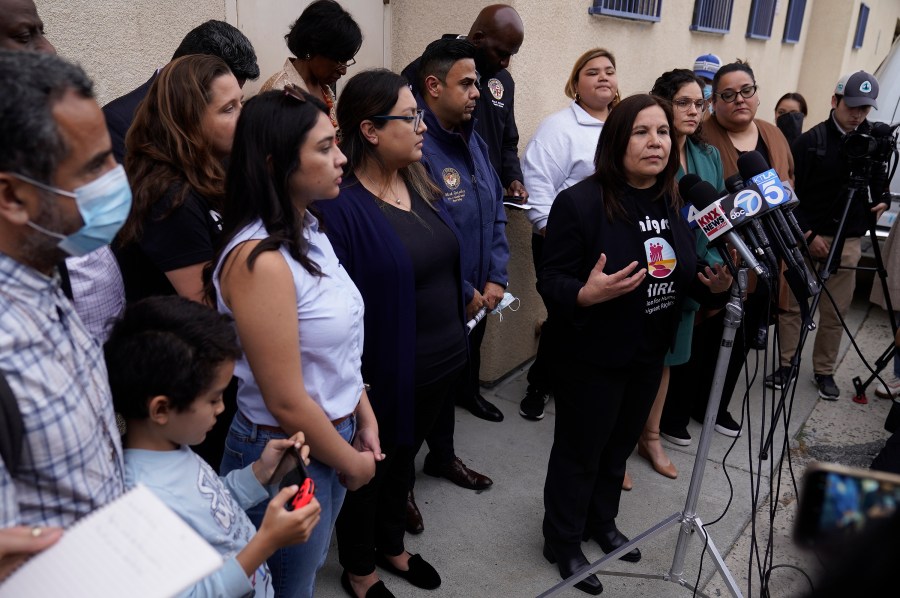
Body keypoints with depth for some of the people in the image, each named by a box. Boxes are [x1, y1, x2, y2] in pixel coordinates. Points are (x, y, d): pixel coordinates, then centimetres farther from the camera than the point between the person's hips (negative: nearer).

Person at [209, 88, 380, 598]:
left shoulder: (309, 231, 1)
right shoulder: (260, 260, -27)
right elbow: (286, 402, -23)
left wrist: (365, 417, 7)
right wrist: (351, 462, -10)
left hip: (333, 435, 8)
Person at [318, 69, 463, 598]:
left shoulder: (422, 185, 1)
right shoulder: (341, 207, -24)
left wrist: (458, 337, 13)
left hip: (445, 359, 7)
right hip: (387, 372, -7)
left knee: (404, 458, 27)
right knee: (370, 469, 17)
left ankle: (391, 547, 53)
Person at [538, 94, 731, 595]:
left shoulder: (674, 203, 2)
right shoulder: (580, 202, -20)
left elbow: (683, 274, 13)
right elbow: (552, 282, -19)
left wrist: (711, 282, -8)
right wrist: (586, 294, -39)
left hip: (650, 353, 7)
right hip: (593, 357, -6)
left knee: (620, 445, 23)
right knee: (580, 451, 10)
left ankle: (602, 522, 47)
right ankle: (563, 542, 32)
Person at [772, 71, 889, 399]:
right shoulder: (810, 141, -6)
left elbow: (879, 182, 19)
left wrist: (881, 201, -3)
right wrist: (808, 234, -11)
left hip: (848, 240, 3)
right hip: (805, 236, -3)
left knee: (835, 312, 7)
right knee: (791, 304, 3)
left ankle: (824, 370, 20)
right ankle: (786, 363, 17)